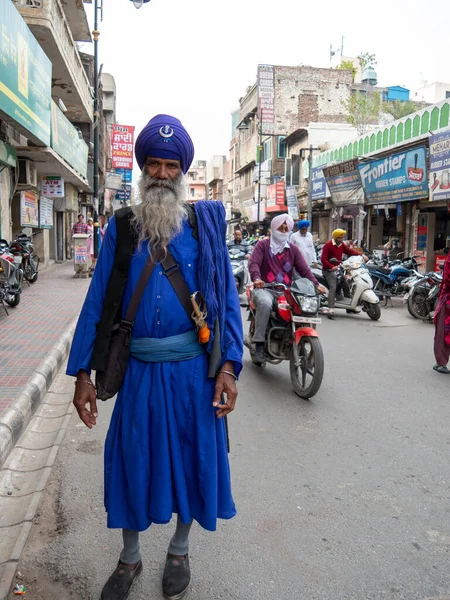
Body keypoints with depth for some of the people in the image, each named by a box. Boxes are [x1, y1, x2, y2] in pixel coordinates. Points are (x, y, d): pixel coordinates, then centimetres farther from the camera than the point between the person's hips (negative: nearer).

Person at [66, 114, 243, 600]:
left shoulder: (206, 223, 1)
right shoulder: (120, 228, 4)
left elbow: (226, 297, -1)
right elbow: (97, 302, 3)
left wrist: (227, 367, -10)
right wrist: (83, 372, -1)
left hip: (194, 368, 0)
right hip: (139, 370, 1)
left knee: (191, 456, 13)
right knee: (132, 459, 13)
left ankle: (179, 551, 40)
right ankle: (129, 558, 39)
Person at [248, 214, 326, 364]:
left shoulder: (293, 249, 19)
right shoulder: (263, 245, 8)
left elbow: (303, 269, 8)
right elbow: (253, 263, -8)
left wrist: (316, 284, -9)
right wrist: (256, 278, -30)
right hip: (264, 288, -4)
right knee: (265, 303, -38)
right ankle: (259, 343, -30)